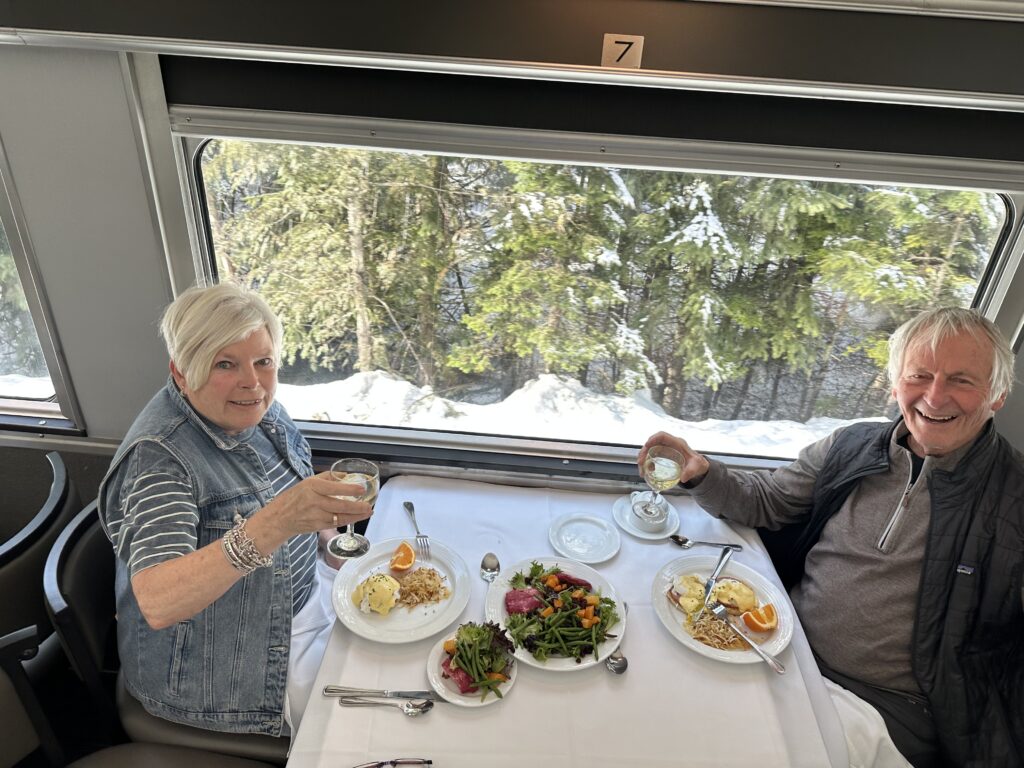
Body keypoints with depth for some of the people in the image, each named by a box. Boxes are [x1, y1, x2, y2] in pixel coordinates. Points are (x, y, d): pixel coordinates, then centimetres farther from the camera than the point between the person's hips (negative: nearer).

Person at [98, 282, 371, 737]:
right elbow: (157, 604, -40)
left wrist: (329, 536, 0)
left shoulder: (257, 410, -3)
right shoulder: (157, 457, -28)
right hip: (218, 674, -7)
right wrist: (275, 524, -53)